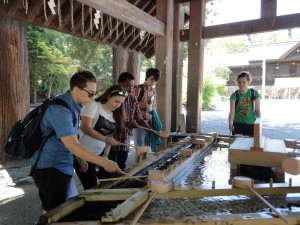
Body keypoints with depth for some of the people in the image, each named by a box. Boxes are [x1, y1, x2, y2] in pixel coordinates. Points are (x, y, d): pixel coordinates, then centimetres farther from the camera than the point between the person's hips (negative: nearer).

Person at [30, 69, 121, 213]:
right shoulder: (61, 109, -25)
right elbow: (72, 146, -32)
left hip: (58, 167, 9)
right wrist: (104, 162, -34)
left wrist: (81, 159, 12)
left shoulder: (72, 105, 6)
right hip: (50, 169, -9)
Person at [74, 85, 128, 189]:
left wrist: (105, 155, -1)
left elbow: (110, 136, 10)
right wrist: (106, 139, -29)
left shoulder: (115, 115, 8)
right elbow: (86, 128, -20)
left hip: (99, 154, 6)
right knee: (91, 188, -3)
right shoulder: (93, 105, -10)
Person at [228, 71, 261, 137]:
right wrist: (230, 123, -31)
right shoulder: (234, 95, -6)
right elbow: (232, 111, -16)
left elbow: (257, 110, 2)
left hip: (251, 124, 1)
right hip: (238, 124, 0)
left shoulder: (254, 93, -3)